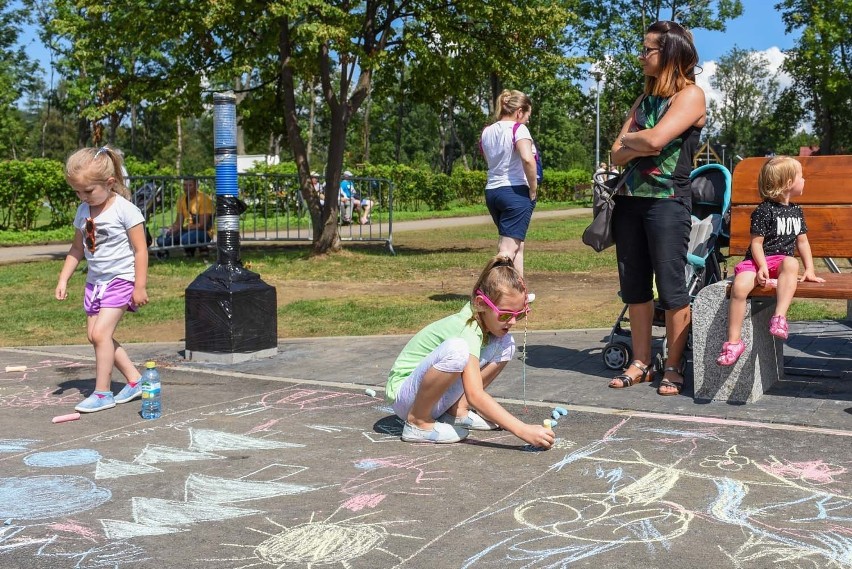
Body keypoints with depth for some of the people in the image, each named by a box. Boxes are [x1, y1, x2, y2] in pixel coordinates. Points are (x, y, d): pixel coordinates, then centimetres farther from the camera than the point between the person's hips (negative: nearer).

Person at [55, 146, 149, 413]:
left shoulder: (125, 210, -15)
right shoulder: (83, 212, 5)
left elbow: (140, 250, -13)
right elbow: (77, 249, 15)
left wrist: (140, 286, -15)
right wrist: (63, 279, 9)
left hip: (121, 279, -8)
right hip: (95, 280, 8)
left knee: (101, 332, -15)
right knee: (95, 334, 6)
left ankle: (102, 392, -2)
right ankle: (135, 380, 17)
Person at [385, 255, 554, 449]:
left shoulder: (483, 317, -6)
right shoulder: (467, 329, -29)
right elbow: (475, 395, -37)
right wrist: (523, 431, -42)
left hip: (439, 398, 8)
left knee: (506, 343, -2)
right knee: (456, 350, -39)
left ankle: (457, 411, 1)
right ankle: (418, 422, -17)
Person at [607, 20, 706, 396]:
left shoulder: (690, 95, -3)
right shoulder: (644, 99, 17)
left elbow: (655, 139, -18)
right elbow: (618, 155, 10)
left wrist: (629, 138, 1)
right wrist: (638, 146, -10)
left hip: (668, 201, -7)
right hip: (630, 199, 7)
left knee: (671, 287, -4)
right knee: (634, 286, 8)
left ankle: (673, 367, 5)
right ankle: (640, 363, 17)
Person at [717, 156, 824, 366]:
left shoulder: (796, 211, 16)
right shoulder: (764, 211, -4)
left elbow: (802, 241, 21)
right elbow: (756, 242, -6)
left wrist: (809, 269, 13)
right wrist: (763, 267, -19)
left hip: (782, 260, 4)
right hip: (758, 261, -4)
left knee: (791, 263, -35)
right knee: (739, 287, -32)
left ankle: (779, 316, -42)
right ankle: (734, 341, -24)